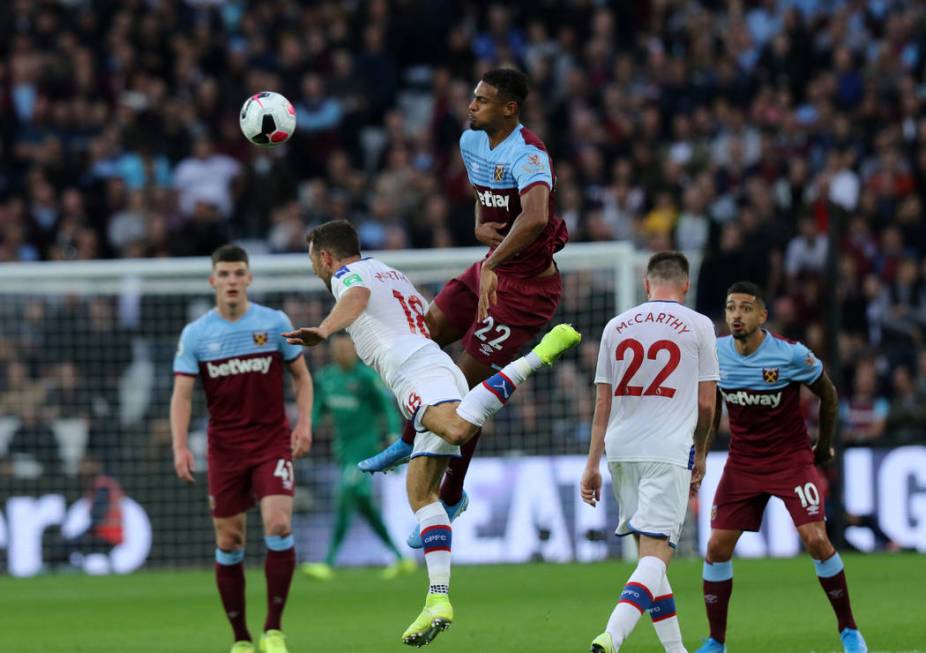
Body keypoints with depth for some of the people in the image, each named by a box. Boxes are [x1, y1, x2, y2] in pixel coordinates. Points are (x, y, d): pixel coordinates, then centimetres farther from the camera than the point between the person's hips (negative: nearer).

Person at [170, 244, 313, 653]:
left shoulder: (275, 323, 0)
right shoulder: (195, 335, -1)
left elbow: (301, 376, 9)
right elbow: (182, 394, -3)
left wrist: (304, 423, -5)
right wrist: (180, 446, -16)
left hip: (273, 442, -1)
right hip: (225, 447, 1)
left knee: (278, 526, -18)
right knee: (228, 543, 2)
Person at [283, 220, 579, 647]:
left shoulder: (348, 274, 9)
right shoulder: (389, 272, 35)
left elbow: (358, 296, -16)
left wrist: (323, 331, -33)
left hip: (416, 371, -9)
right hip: (441, 367, 9)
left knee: (457, 429, -39)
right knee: (420, 491, 4)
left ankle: (537, 356, -36)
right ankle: (438, 600, -6)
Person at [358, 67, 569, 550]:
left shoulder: (527, 156, -26)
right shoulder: (472, 142, 4)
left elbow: (536, 216, -43)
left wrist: (493, 265, -46)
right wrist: (480, 226, 2)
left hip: (525, 287, -9)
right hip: (491, 271, 9)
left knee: (465, 388, -4)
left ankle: (451, 497, 13)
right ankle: (412, 441, 30)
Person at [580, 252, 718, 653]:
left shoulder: (616, 326, 11)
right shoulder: (698, 326, 2)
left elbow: (602, 403, 10)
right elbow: (706, 402, 3)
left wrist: (592, 465, 13)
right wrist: (700, 454, 18)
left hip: (621, 450, 4)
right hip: (669, 450, -4)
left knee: (647, 551, 15)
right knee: (656, 554, -8)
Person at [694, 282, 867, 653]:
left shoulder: (792, 355, -17)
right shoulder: (715, 355, -6)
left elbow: (828, 394, 0)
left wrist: (824, 447, 8)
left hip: (792, 458, -4)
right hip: (742, 462, 4)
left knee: (816, 540, -16)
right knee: (717, 548, -4)